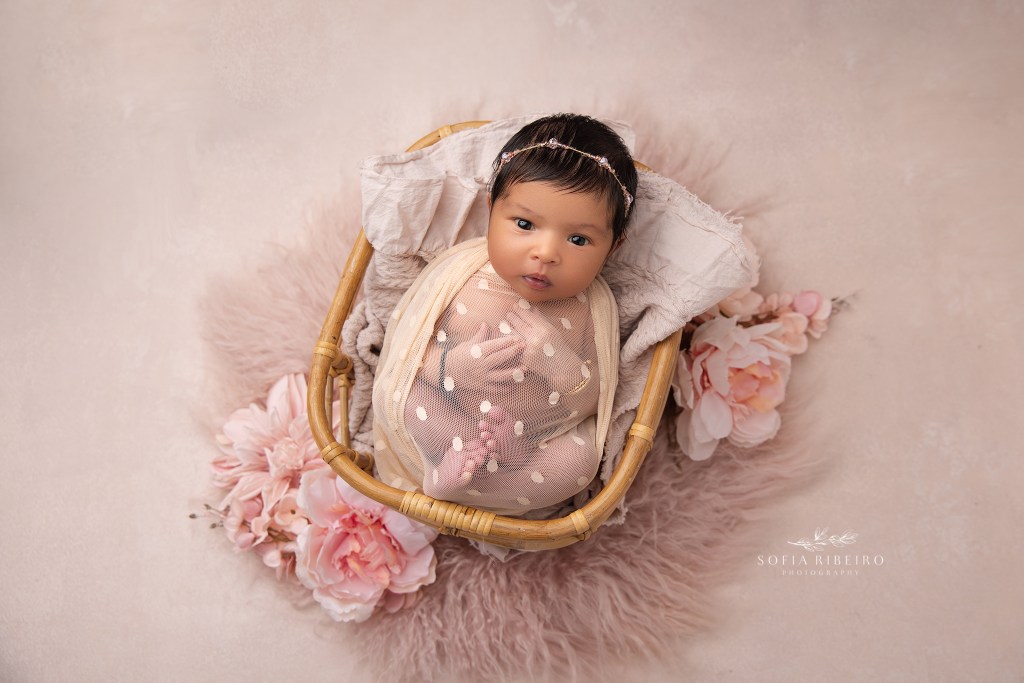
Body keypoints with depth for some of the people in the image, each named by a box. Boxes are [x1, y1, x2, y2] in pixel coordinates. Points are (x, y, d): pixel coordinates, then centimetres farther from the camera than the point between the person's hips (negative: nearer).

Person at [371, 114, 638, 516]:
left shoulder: (593, 307, -11)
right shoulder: (456, 273, -13)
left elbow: (595, 402, -6)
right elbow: (400, 354, -8)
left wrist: (563, 367, -28)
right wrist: (452, 366, -29)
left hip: (537, 445, 2)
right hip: (440, 434, -2)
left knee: (579, 460, -24)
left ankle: (447, 479, -14)